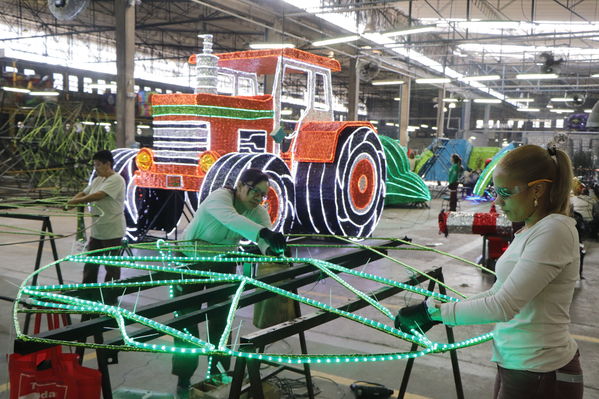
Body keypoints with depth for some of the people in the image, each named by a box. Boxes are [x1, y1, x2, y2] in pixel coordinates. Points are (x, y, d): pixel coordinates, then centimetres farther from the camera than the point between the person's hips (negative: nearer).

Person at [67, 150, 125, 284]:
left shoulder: (116, 180, -16)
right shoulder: (97, 180, 14)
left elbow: (98, 195, -26)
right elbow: (84, 193, 13)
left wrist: (77, 201, -21)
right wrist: (70, 202, -5)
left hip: (112, 232, -9)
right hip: (97, 231, 9)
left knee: (111, 265, 2)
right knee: (90, 261, 15)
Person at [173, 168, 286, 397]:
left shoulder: (258, 211, -15)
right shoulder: (219, 197, -33)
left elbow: (264, 239, -31)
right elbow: (232, 219, -55)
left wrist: (272, 249, -55)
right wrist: (264, 232, -70)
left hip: (222, 263, 5)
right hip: (190, 261, -5)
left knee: (220, 318, 9)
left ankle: (218, 371, 26)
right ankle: (183, 381, 10)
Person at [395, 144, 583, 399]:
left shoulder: (555, 230, -20)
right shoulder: (528, 230, 8)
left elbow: (503, 306, -27)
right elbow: (498, 292, 13)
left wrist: (433, 311, -21)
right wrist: (435, 315, 6)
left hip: (541, 377, -8)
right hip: (515, 365, 8)